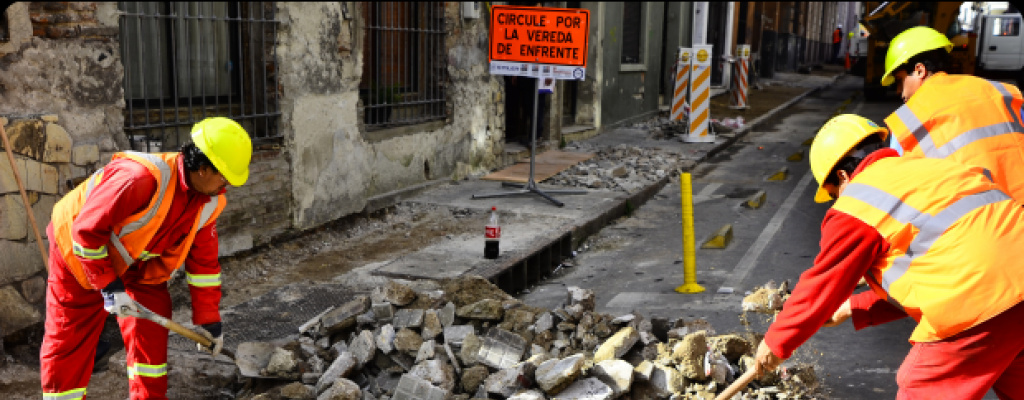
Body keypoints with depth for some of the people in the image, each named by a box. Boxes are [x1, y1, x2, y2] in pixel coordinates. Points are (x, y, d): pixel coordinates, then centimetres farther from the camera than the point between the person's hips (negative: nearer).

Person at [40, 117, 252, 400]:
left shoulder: (209, 203, -12)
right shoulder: (140, 178, -37)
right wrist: (109, 286, -27)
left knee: (151, 330, 0)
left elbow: (203, 262, -3)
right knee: (67, 342, -1)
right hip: (80, 252, -6)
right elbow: (86, 230, -30)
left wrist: (208, 320, 0)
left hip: (139, 263, 6)